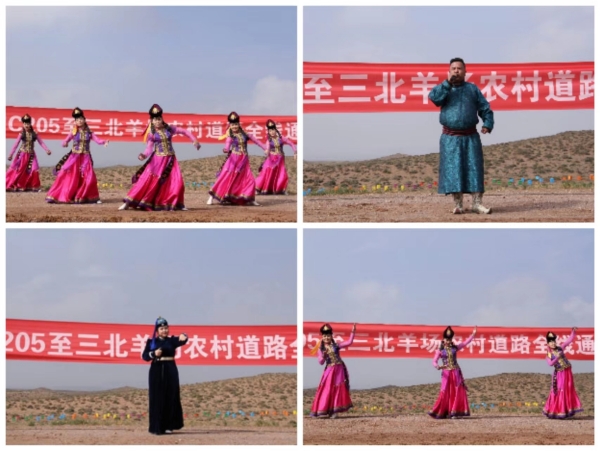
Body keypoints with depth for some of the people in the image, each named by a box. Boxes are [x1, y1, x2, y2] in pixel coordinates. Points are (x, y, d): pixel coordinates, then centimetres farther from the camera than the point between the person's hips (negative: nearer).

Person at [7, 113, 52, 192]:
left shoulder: (34, 133, 1)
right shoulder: (21, 134, -3)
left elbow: (41, 142, 2)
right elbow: (16, 144, 0)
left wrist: (47, 150, -10)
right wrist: (11, 154, -1)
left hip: (31, 155, 2)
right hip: (22, 154, -2)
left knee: (33, 170, -5)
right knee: (18, 170, -4)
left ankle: (32, 186, 8)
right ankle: (10, 185, 3)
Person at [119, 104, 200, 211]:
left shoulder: (169, 129, 3)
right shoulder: (151, 133, -3)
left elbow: (185, 131, 12)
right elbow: (149, 148, -8)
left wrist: (194, 140, 4)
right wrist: (144, 155, -28)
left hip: (170, 160, 3)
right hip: (157, 160, -3)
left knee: (177, 182, -7)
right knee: (146, 180, -11)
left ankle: (177, 204, 11)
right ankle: (128, 202, -9)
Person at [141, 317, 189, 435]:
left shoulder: (172, 340, 3)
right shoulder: (151, 342, 5)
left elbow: (181, 341, -19)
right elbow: (144, 356, 0)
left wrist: (183, 337, -43)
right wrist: (153, 354, -19)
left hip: (170, 371, 1)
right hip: (156, 371, -1)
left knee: (170, 398, 0)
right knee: (157, 399, -2)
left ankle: (168, 425, 6)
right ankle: (157, 427, 0)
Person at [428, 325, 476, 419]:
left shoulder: (455, 348, 9)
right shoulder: (440, 351, 2)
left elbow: (466, 342, 11)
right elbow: (434, 361, -1)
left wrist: (473, 334, 5)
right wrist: (437, 366, -23)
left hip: (456, 372, 3)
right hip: (446, 373, -3)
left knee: (458, 391, -3)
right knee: (445, 392, -7)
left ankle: (454, 412, 0)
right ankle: (439, 412, -1)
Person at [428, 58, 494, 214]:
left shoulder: (472, 88, 10)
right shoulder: (444, 89, 8)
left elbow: (485, 108, 8)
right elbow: (434, 97, -14)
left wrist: (487, 124, -7)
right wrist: (448, 82, -15)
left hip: (471, 137, 1)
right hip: (450, 138, -1)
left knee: (474, 169, -3)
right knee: (453, 170, -4)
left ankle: (477, 204, -2)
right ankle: (458, 205, 1)